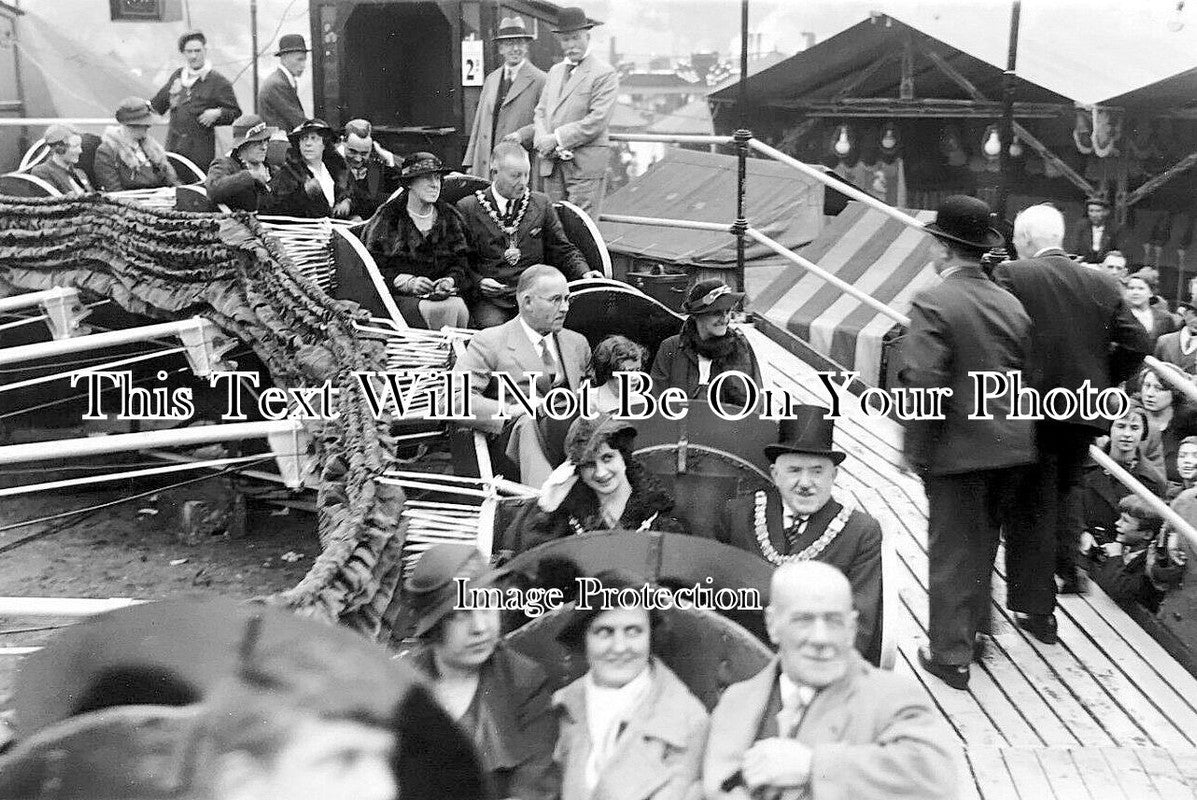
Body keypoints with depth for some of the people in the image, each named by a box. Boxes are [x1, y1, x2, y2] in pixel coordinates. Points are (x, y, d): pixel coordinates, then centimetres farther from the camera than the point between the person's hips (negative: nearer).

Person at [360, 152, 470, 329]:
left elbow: (459, 264, 13)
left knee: (460, 308, -31)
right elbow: (374, 267, -5)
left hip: (441, 293, 4)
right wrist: (409, 283, -17)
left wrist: (450, 280, -9)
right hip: (399, 295, -4)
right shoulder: (388, 217, 0)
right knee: (441, 310, -33)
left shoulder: (449, 217, 14)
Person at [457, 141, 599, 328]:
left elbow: (563, 251, 16)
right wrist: (478, 281, -14)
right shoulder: (468, 208, 5)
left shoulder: (542, 204, 14)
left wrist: (584, 273, -2)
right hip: (489, 298, -2)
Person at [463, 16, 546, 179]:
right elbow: (479, 122, 19)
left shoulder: (539, 80, -1)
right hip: (486, 165, 5)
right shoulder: (491, 80, 18)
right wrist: (470, 162, 13)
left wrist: (523, 134, -19)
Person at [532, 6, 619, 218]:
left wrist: (557, 138, -14)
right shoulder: (555, 71, 20)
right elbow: (540, 112, 17)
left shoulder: (604, 73, -4)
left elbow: (598, 120, -14)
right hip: (551, 166, 6)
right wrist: (543, 141, -4)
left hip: (585, 167, -6)